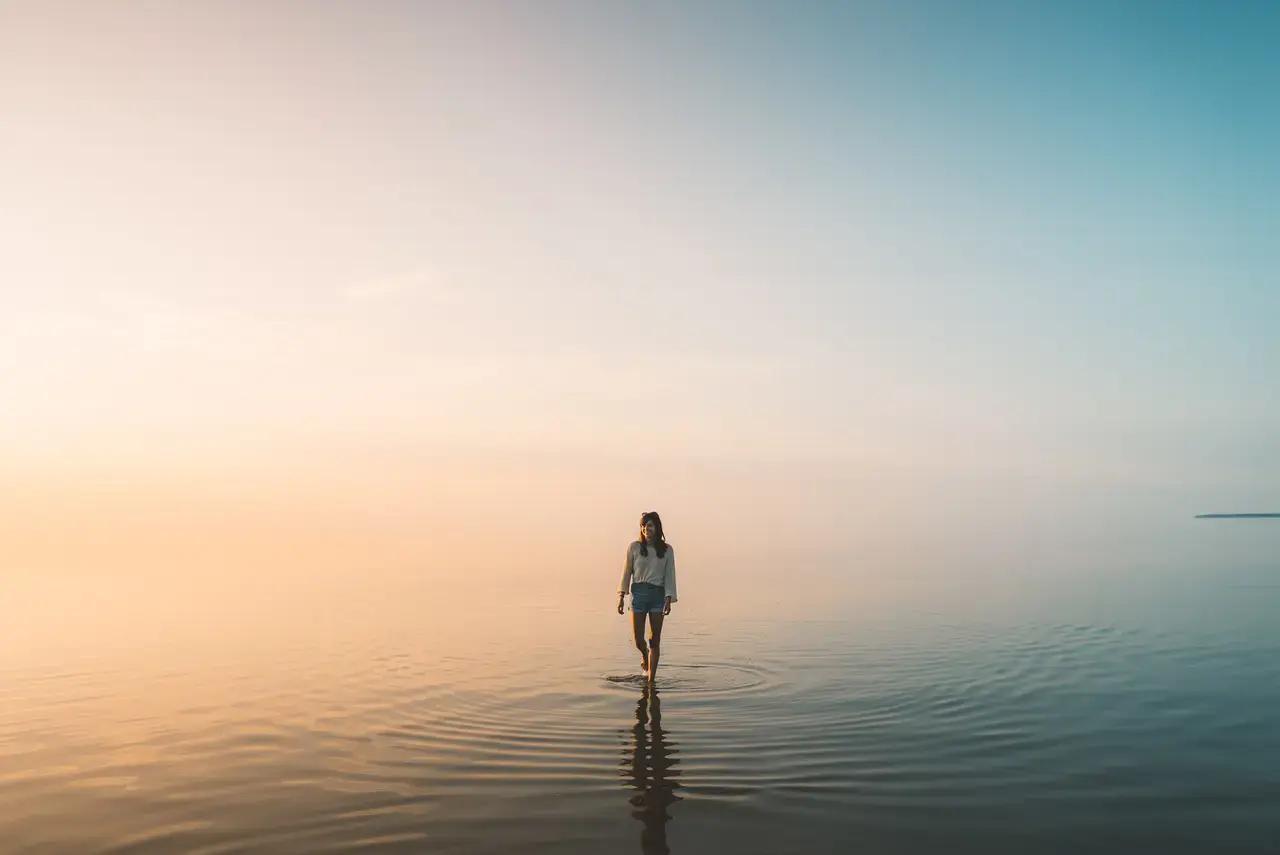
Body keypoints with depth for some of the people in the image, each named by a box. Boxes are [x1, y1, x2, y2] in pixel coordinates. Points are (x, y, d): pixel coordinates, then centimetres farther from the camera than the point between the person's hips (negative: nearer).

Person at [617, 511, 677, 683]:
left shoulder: (667, 550, 2)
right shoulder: (634, 547, 1)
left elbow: (669, 576, 2)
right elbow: (627, 572, 3)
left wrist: (669, 600, -7)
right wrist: (621, 597, -2)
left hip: (658, 595, 0)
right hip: (638, 593, 0)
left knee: (655, 640, 1)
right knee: (638, 640, 1)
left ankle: (651, 679, 9)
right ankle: (645, 655, 37)